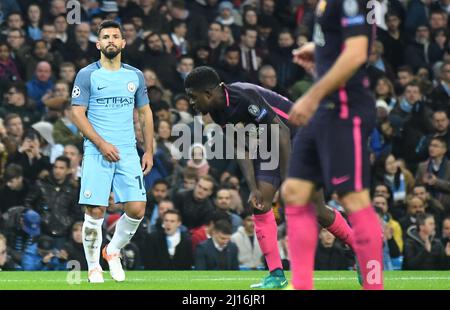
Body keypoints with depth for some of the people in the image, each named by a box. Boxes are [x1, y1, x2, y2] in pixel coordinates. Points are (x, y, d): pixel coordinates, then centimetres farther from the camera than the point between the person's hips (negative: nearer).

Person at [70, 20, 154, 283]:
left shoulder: (135, 76, 11)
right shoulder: (87, 75, 0)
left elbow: (145, 113, 18)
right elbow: (77, 113, -4)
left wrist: (149, 151, 11)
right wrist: (102, 144, -14)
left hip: (128, 153, 3)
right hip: (96, 153, -3)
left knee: (137, 210, -6)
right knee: (96, 212, -8)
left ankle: (113, 251, 18)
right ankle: (93, 267, 7)